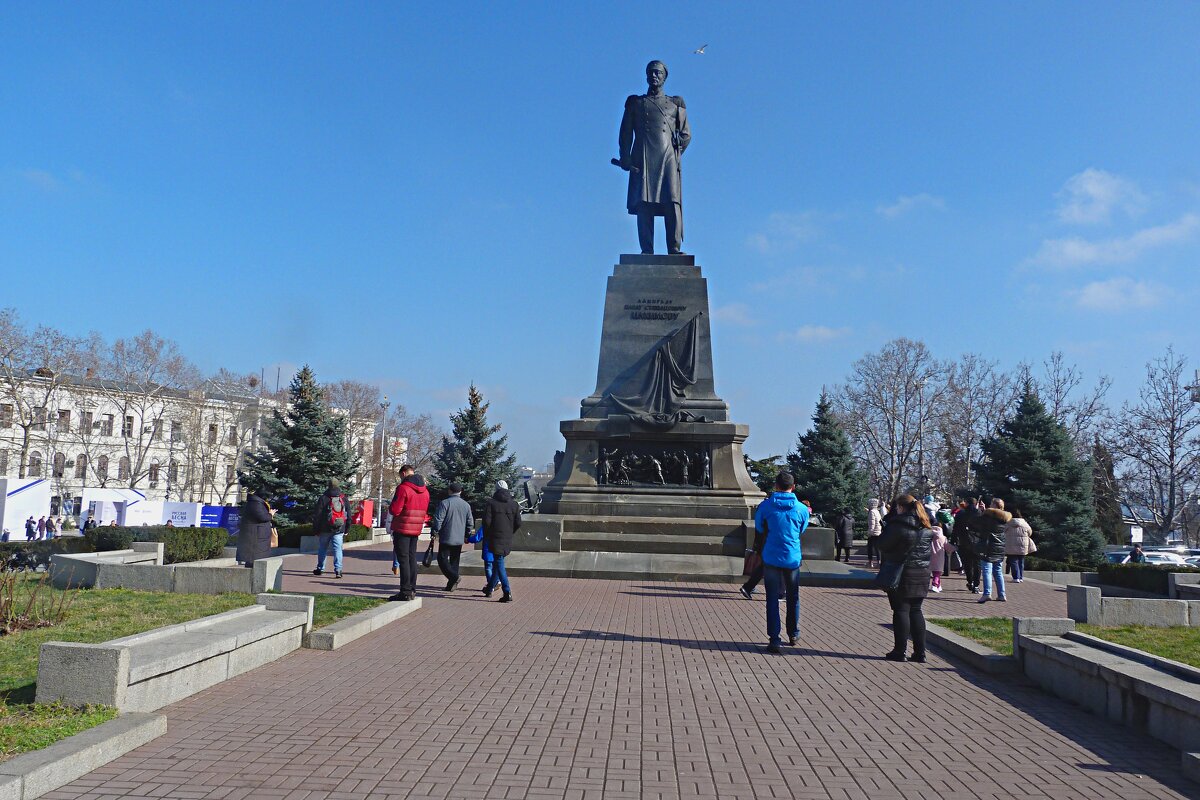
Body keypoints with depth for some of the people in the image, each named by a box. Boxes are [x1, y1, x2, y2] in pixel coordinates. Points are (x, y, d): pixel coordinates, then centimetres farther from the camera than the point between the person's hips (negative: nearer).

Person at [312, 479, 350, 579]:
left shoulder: (324, 498, -4)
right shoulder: (344, 499, 6)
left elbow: (317, 515, -3)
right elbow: (349, 516, 11)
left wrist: (316, 529, 5)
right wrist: (346, 530, 18)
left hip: (325, 529, -1)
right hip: (339, 530, 2)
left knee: (322, 549, 13)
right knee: (338, 549, -1)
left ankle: (320, 569, 23)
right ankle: (338, 570, -14)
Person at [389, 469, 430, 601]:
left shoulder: (403, 488, -14)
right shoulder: (425, 491, 10)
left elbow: (394, 510, -16)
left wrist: (390, 507, 4)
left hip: (402, 529, -7)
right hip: (416, 530, 7)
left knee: (403, 559, -4)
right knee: (412, 558, 14)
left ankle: (405, 591, -5)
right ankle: (412, 589, 17)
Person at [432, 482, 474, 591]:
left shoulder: (444, 503, -10)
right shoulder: (466, 505, 6)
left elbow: (438, 520, -13)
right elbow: (470, 523, 10)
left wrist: (435, 532, 0)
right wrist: (466, 535, 21)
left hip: (446, 538, -5)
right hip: (459, 539, 5)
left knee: (442, 559, 1)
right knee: (454, 561, 13)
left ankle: (454, 577, -18)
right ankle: (451, 584, 12)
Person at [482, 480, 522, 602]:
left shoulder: (491, 503, -5)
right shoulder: (514, 504, 6)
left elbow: (487, 521, -10)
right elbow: (518, 523, 3)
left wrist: (486, 536, 4)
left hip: (495, 538, -5)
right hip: (508, 540, 5)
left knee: (499, 564, -5)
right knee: (497, 563, 19)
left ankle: (507, 593, -15)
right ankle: (489, 589, 32)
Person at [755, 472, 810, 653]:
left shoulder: (765, 506, -6)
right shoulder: (802, 509, -3)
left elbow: (759, 530, 8)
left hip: (771, 558, -1)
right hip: (793, 559, 1)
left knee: (772, 599, 3)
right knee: (793, 598, 17)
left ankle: (774, 640, -2)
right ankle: (793, 635, 28)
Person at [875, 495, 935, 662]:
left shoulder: (898, 524, -15)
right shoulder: (926, 527, 7)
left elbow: (883, 545, -9)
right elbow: (930, 549, 15)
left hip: (902, 574, -6)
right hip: (922, 573, 6)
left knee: (901, 610, 1)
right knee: (916, 611, 12)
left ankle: (900, 651, 5)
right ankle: (920, 652, 12)